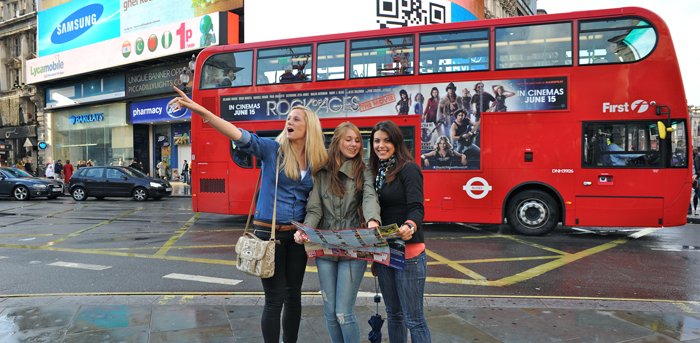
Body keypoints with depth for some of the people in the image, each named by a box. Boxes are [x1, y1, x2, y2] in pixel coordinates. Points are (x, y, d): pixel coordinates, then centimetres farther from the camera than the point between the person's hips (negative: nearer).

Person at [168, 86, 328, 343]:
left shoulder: (317, 162, 4)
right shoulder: (272, 149, -6)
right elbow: (239, 135, -20)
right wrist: (200, 111, -32)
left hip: (297, 234, 4)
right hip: (268, 232, -4)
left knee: (293, 296, 15)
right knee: (275, 299, 2)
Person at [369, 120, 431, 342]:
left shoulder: (409, 169, -9)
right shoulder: (376, 171, 12)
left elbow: (416, 208, -18)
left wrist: (409, 226, -40)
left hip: (408, 251, -7)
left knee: (413, 319, -3)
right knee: (393, 314, 17)